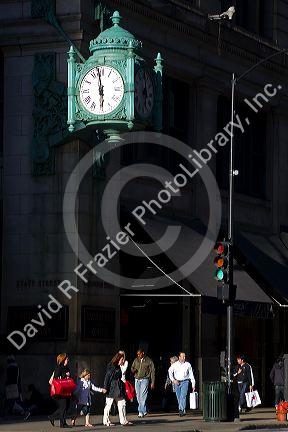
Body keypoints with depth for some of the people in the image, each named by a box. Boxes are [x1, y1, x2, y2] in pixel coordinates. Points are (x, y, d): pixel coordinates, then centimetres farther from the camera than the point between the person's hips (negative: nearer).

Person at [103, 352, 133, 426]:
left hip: (118, 389, 9)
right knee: (108, 405, 0)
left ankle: (124, 421, 10)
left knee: (122, 404, 7)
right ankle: (106, 421, 8)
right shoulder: (111, 366, -12)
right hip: (111, 389, -9)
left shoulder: (118, 367, 13)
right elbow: (107, 377, -15)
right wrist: (105, 387, -18)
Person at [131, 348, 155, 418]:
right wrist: (133, 370, -6)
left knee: (143, 396, -13)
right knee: (138, 396, 5)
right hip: (137, 380, 5)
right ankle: (144, 411, 16)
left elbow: (152, 372, 2)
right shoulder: (136, 360, 11)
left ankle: (141, 411, -13)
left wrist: (152, 382, -2)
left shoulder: (148, 361, -1)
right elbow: (132, 368, 20)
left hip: (144, 380, -5)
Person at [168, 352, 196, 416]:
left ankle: (181, 410, -23)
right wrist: (173, 380, 1)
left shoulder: (188, 365, 3)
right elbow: (170, 372, 13)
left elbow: (191, 375, 8)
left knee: (183, 396, -17)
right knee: (178, 397, 4)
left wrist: (193, 384, 7)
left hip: (185, 382, -2)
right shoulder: (174, 365, 4)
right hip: (177, 382, 2)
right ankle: (183, 411, 15)